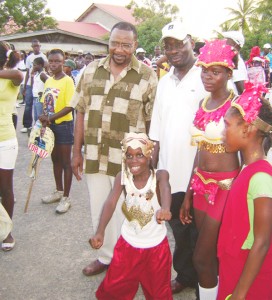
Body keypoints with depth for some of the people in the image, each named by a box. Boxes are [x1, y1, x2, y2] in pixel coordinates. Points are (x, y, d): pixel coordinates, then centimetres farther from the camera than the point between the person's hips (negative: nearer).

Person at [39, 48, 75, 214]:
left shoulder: (68, 81, -14)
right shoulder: (48, 81, 8)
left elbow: (69, 107, -19)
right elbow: (45, 103, 11)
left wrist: (50, 118, -23)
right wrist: (44, 119, -7)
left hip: (64, 125, -7)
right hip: (50, 125, 7)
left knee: (65, 161, 2)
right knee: (55, 159, 17)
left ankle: (66, 197, 12)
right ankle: (59, 191, 32)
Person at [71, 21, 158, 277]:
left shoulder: (147, 76, -6)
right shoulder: (92, 70, 5)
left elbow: (153, 122, -4)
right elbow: (81, 112, 7)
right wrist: (77, 151, 5)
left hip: (128, 160, -4)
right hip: (94, 156, 4)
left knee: (124, 212, 10)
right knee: (98, 209, 17)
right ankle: (105, 256, 39)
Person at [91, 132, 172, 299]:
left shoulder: (160, 175, -19)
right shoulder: (122, 177, -13)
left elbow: (165, 189, -41)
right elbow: (110, 203, -26)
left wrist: (165, 208, -64)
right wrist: (100, 232, -42)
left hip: (156, 245, -2)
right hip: (128, 243, 2)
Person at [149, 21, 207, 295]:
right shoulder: (164, 82, 12)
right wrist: (152, 165, 11)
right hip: (170, 172, 6)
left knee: (198, 230, 8)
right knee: (179, 228, 17)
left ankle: (201, 280, 28)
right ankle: (185, 275, 37)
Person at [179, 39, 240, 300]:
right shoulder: (203, 104, 9)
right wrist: (189, 195, 14)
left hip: (226, 186, -6)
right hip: (202, 184, 6)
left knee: (202, 258, 0)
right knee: (212, 254, 17)